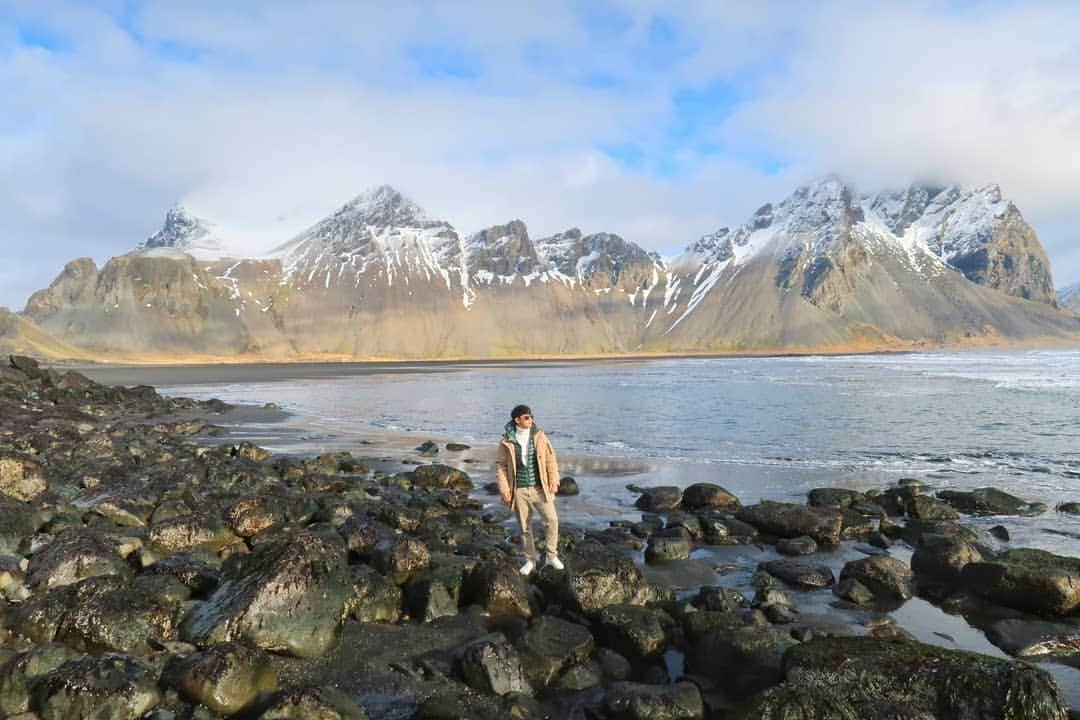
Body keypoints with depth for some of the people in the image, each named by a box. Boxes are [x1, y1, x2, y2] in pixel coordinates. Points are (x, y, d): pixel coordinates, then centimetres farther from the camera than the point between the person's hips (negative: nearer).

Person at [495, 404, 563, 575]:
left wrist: (554, 481, -3)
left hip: (539, 488, 1)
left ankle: (551, 556, 15)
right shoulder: (506, 442, -6)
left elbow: (550, 459, 3)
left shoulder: (539, 436, -3)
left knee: (551, 520, -5)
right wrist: (504, 489, -7)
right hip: (519, 490, -1)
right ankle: (530, 561, 25)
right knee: (525, 527, 9)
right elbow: (500, 466, -2)